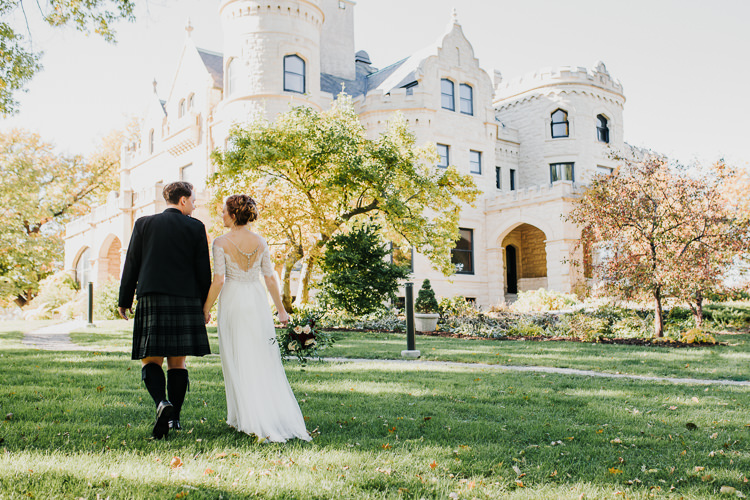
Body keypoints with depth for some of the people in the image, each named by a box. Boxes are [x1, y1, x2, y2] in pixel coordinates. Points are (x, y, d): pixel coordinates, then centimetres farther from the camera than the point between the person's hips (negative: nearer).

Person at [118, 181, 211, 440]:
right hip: (186, 301, 0)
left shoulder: (144, 223, 6)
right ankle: (174, 417, 13)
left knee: (151, 359, 4)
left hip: (151, 299, 0)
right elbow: (203, 270, 2)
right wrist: (204, 305, 10)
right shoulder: (195, 227, 2)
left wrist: (125, 300, 13)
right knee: (178, 361, 9)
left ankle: (162, 403, -21)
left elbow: (131, 265, 6)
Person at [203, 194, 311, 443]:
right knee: (265, 362, 9)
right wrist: (281, 309, 11)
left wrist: (206, 308, 0)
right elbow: (270, 278, 4)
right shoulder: (260, 242, 3)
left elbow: (218, 280, -11)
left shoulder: (221, 242, -7)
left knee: (238, 362, 6)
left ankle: (247, 419, 11)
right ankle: (279, 417, 9)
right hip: (258, 301, 3)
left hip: (233, 301, -3)